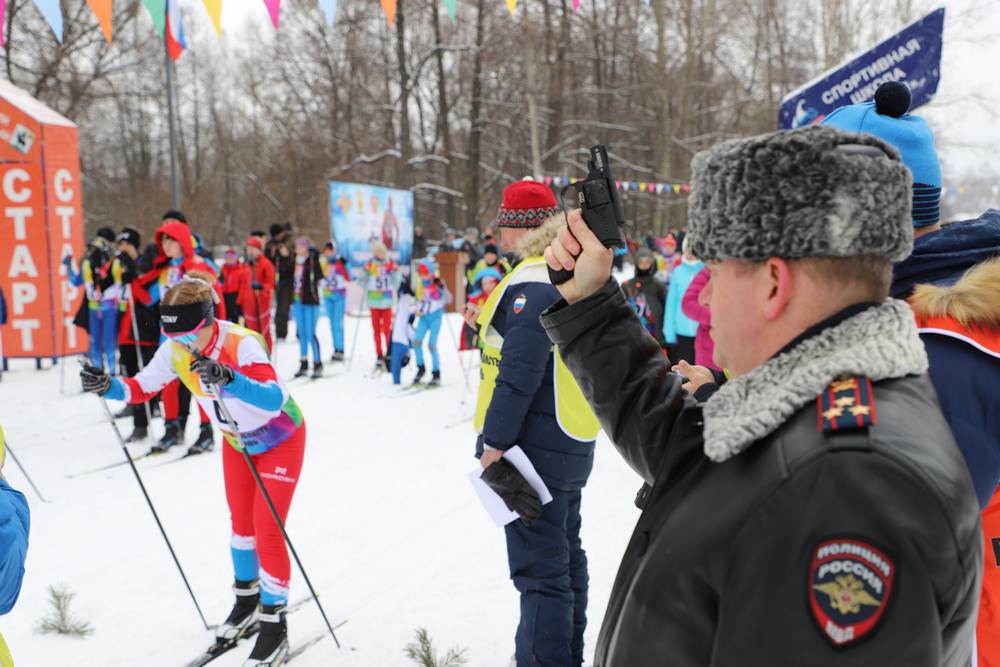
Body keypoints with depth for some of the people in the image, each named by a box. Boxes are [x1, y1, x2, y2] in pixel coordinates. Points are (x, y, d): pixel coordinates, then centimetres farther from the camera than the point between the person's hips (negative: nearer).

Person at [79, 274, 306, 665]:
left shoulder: (241, 344, -37)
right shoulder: (175, 350, -18)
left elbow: (275, 398, -51)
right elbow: (141, 388, -7)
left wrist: (228, 378, -67)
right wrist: (107, 386, -27)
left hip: (281, 439, -6)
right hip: (237, 440, 6)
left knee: (267, 532, -6)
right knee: (241, 523, 18)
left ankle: (274, 626, 9)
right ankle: (247, 599, 39)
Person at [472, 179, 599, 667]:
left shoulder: (532, 283, -18)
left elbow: (519, 372, -23)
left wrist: (495, 439, -19)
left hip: (535, 446, -10)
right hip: (572, 443, 10)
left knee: (538, 565, -4)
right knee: (565, 554, 20)